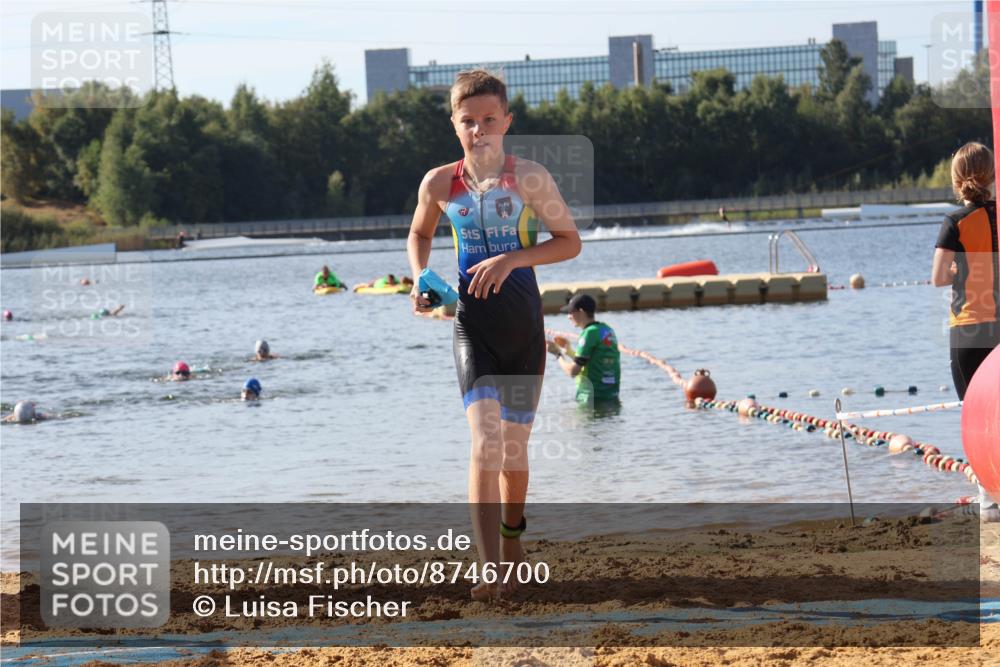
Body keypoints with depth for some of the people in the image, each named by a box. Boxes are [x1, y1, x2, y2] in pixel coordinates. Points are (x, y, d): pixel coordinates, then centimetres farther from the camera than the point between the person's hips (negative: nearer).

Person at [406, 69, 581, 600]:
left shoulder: (529, 178, -6)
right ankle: (489, 568, -24)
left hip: (523, 321, 0)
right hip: (472, 322, 0)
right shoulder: (439, 184, 0)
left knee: (515, 443, 12)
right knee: (485, 440, -17)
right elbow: (419, 234, 20)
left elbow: (570, 241, -2)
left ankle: (511, 541, 38)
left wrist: (512, 258, -16)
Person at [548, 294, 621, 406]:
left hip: (592, 400, -8)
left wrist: (558, 353, 2)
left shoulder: (590, 333, -13)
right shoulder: (608, 331, 13)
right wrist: (568, 351, 24)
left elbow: (573, 371, -14)